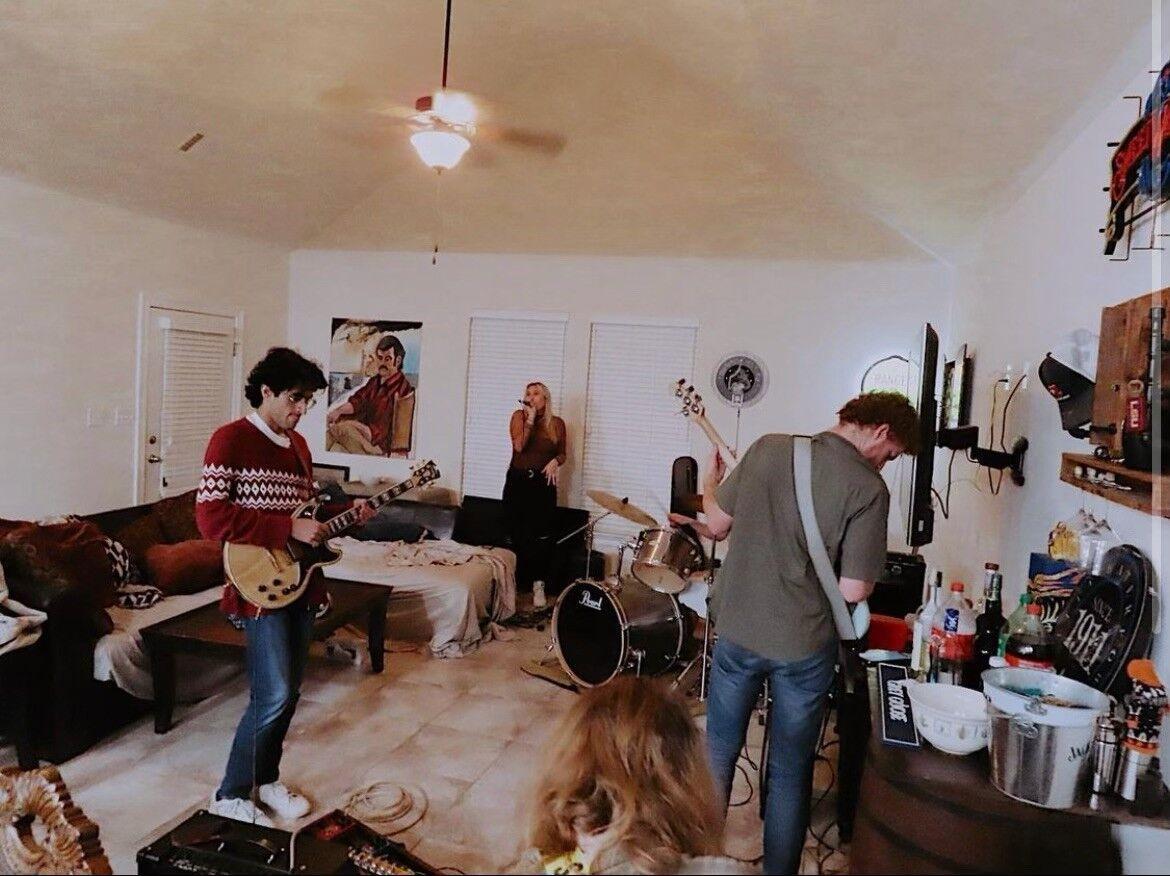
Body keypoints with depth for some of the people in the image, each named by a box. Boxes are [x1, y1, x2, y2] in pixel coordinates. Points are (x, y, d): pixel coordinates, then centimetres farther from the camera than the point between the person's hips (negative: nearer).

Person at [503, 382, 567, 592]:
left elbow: (563, 453, 12)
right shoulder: (519, 416, 3)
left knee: (541, 535, -6)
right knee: (516, 534, 1)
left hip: (543, 483, 0)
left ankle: (539, 583, -2)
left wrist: (555, 461, -10)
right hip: (517, 481, 0)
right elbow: (519, 446, -10)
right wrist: (530, 420, -16)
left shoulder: (556, 423, 5)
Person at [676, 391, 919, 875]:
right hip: (804, 645, -3)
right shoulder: (868, 488, -15)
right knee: (790, 770, 16)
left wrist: (709, 484, 24)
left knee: (717, 753, 20)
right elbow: (853, 590, -16)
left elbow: (716, 524, 4)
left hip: (738, 630, 3)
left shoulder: (767, 448, -5)